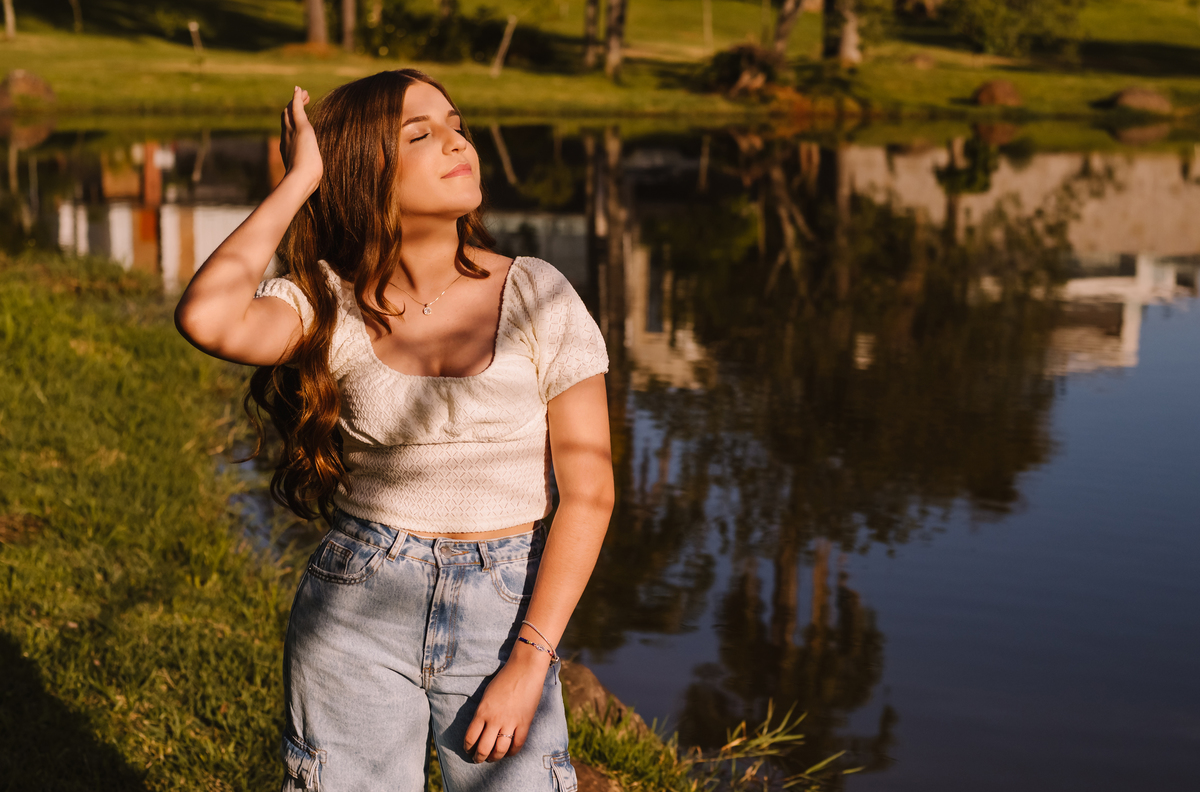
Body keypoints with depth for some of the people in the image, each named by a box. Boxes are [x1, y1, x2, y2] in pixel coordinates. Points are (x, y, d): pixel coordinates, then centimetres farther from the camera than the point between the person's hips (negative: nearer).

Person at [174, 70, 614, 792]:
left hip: (504, 615, 0)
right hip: (354, 610, 0)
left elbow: (588, 490, -5)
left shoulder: (537, 297, -4)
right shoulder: (329, 304, -3)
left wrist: (529, 664, -11)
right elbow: (206, 319, -25)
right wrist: (298, 182, -13)